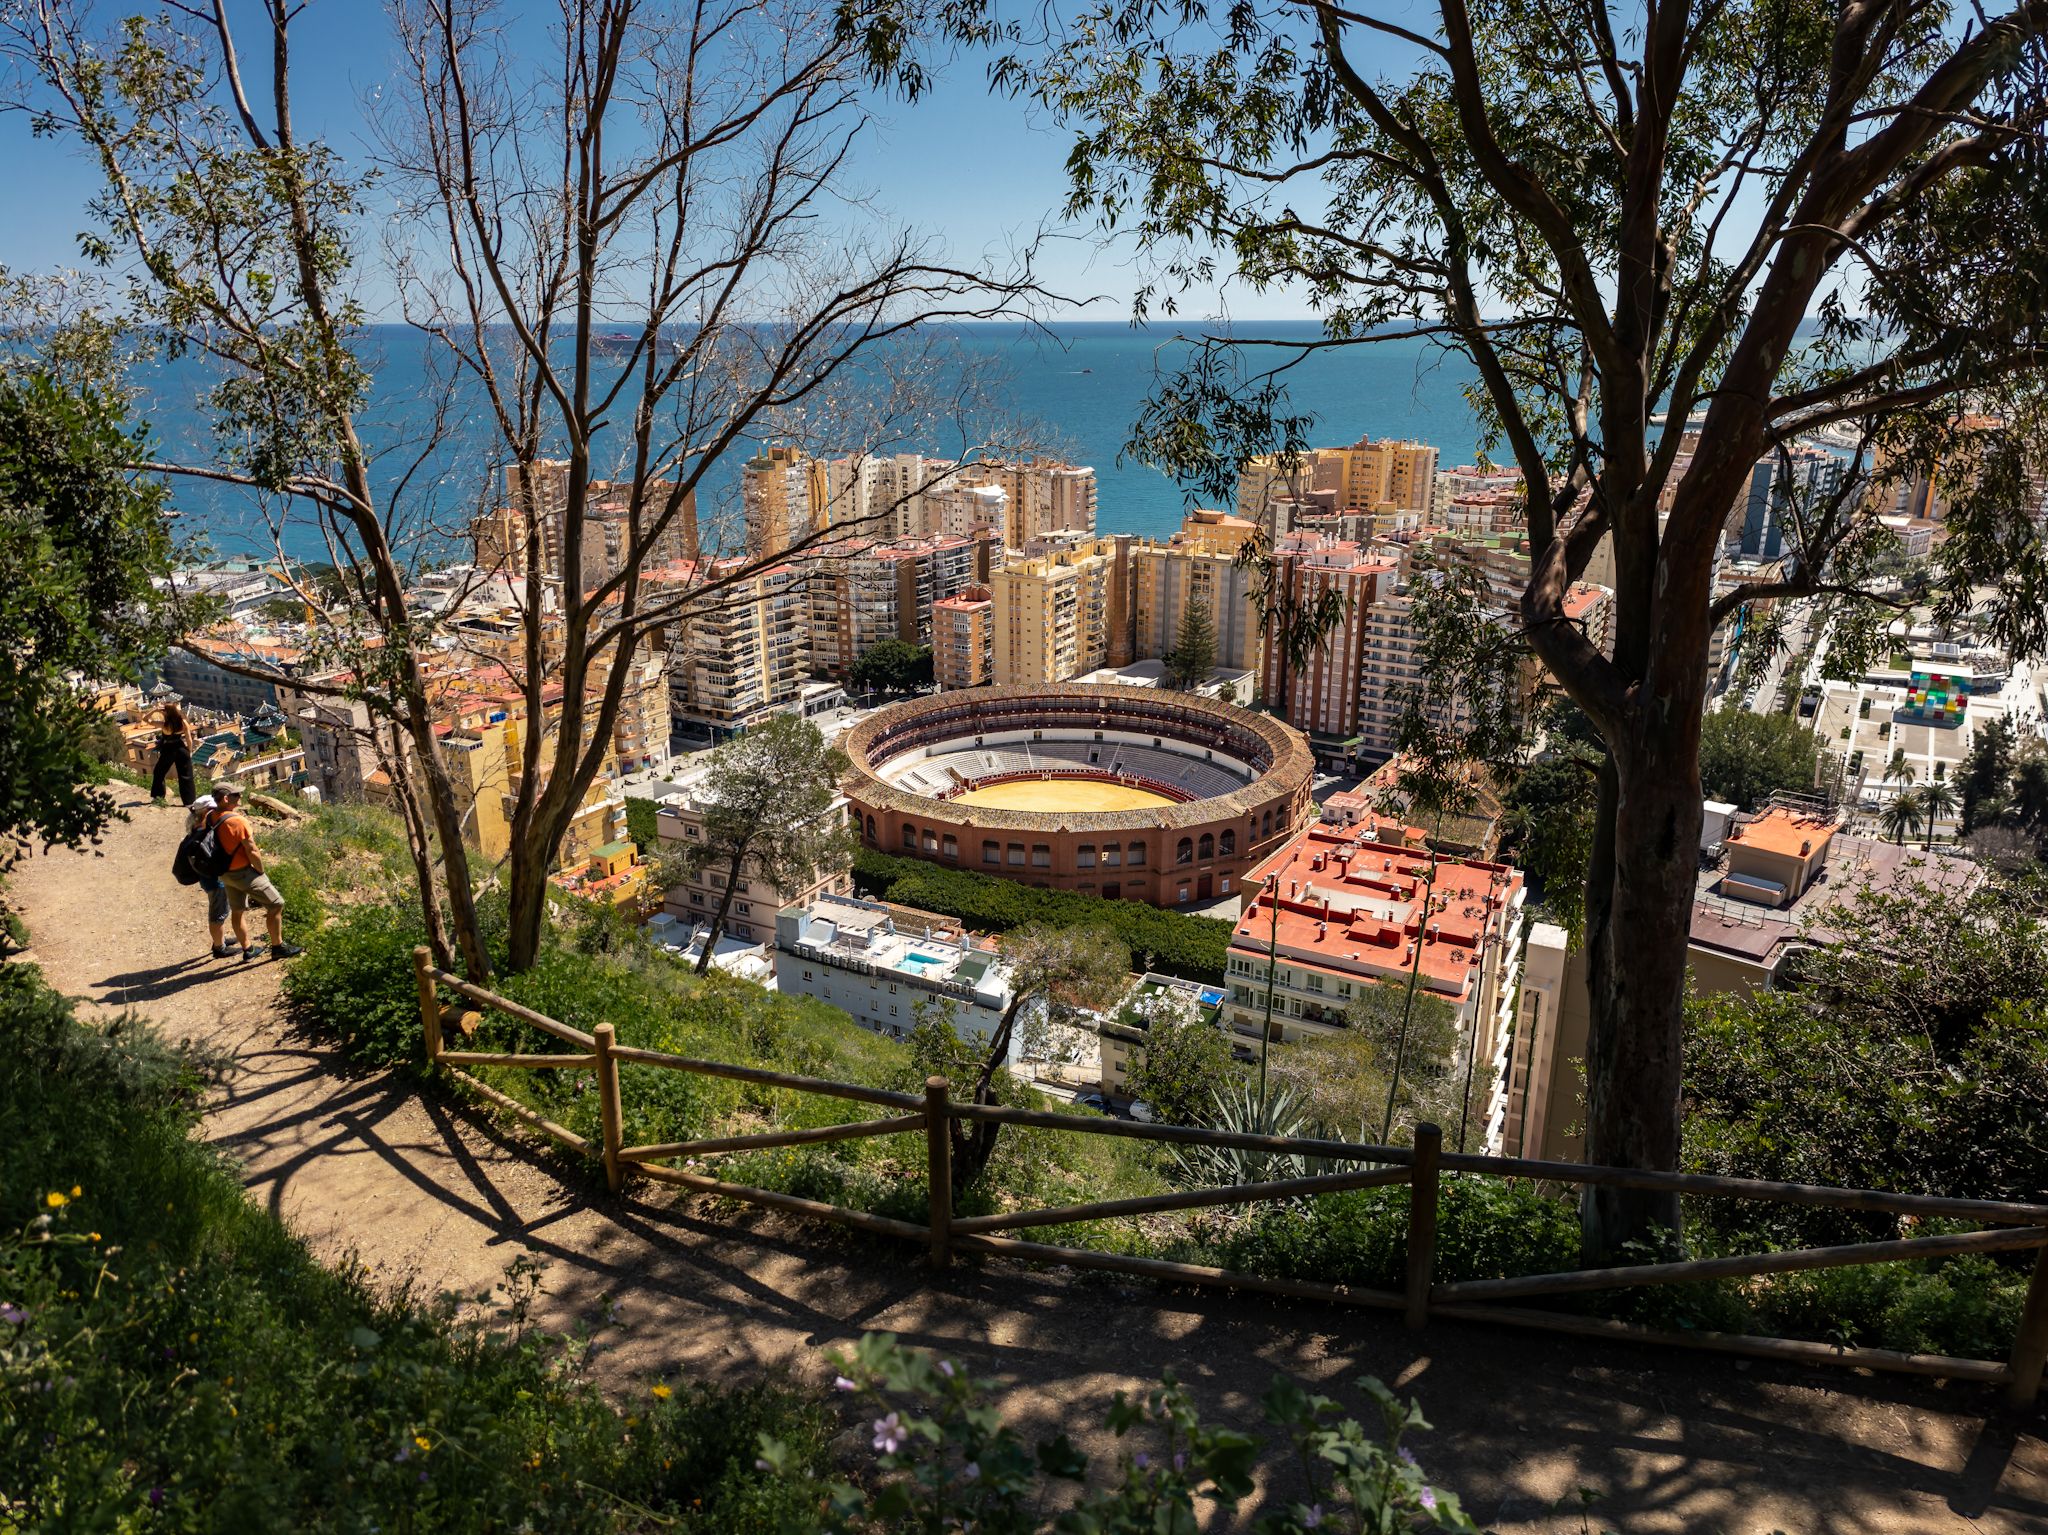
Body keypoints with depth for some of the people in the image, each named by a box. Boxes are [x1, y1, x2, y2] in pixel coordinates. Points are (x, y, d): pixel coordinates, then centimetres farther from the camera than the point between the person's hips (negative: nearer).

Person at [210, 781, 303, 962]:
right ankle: (278, 947, 9)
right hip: (244, 873, -9)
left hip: (226, 873, 9)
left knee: (238, 911, 20)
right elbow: (252, 853, -22)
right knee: (276, 905, 2)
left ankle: (247, 949, 33)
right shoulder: (238, 820, -25)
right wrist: (261, 871, -8)